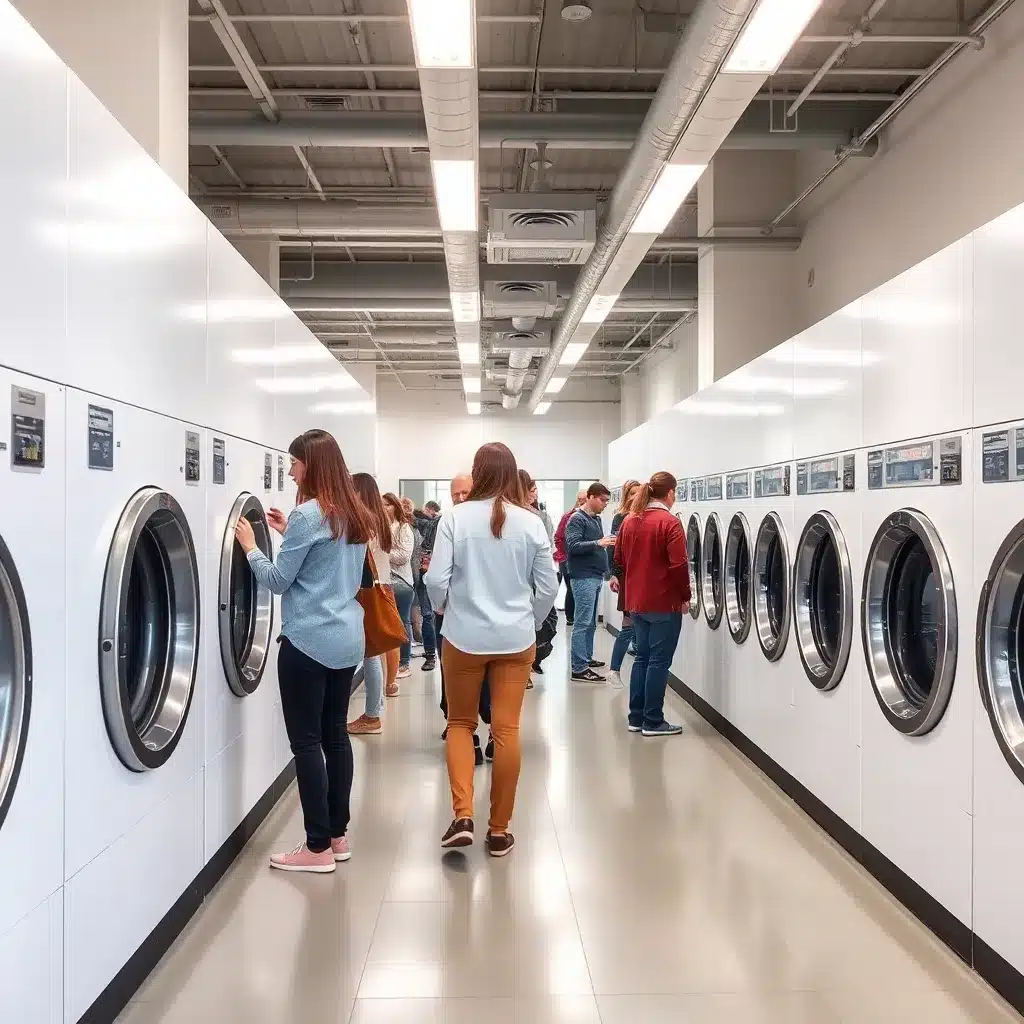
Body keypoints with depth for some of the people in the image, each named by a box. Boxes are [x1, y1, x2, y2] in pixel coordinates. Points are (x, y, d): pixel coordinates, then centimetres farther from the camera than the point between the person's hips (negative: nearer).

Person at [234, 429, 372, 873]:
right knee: (335, 735, 14)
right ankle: (337, 835, 22)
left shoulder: (308, 514, -15)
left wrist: (251, 546, 4)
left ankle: (318, 847, 5)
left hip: (309, 641, -8)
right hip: (347, 639, 9)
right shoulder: (355, 516, 10)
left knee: (306, 742, 0)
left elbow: (278, 581, -10)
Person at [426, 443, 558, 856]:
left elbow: (436, 580, -11)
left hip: (464, 636, -1)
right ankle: (498, 831, 16)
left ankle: (463, 817, 4)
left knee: (460, 723, 16)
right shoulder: (530, 522, -3)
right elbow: (548, 587, -1)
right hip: (515, 639, 1)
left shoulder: (456, 517, -9)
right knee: (507, 730, 7)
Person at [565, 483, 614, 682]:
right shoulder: (577, 519, -10)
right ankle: (579, 668, -8)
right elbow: (573, 546, -21)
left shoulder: (597, 519, 15)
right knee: (582, 622, -8)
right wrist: (598, 543, -28)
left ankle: (587, 658, 26)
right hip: (583, 577, -9)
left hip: (596, 576, 9)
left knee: (591, 622, 16)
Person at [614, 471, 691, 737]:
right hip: (664, 603, -7)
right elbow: (678, 565, -19)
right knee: (659, 661, 1)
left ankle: (636, 717, 19)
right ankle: (653, 722, 6)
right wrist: (685, 596, -8)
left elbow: (619, 558, 14)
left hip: (636, 601, 7)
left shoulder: (630, 521, 7)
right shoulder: (670, 522, -15)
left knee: (642, 657, 15)